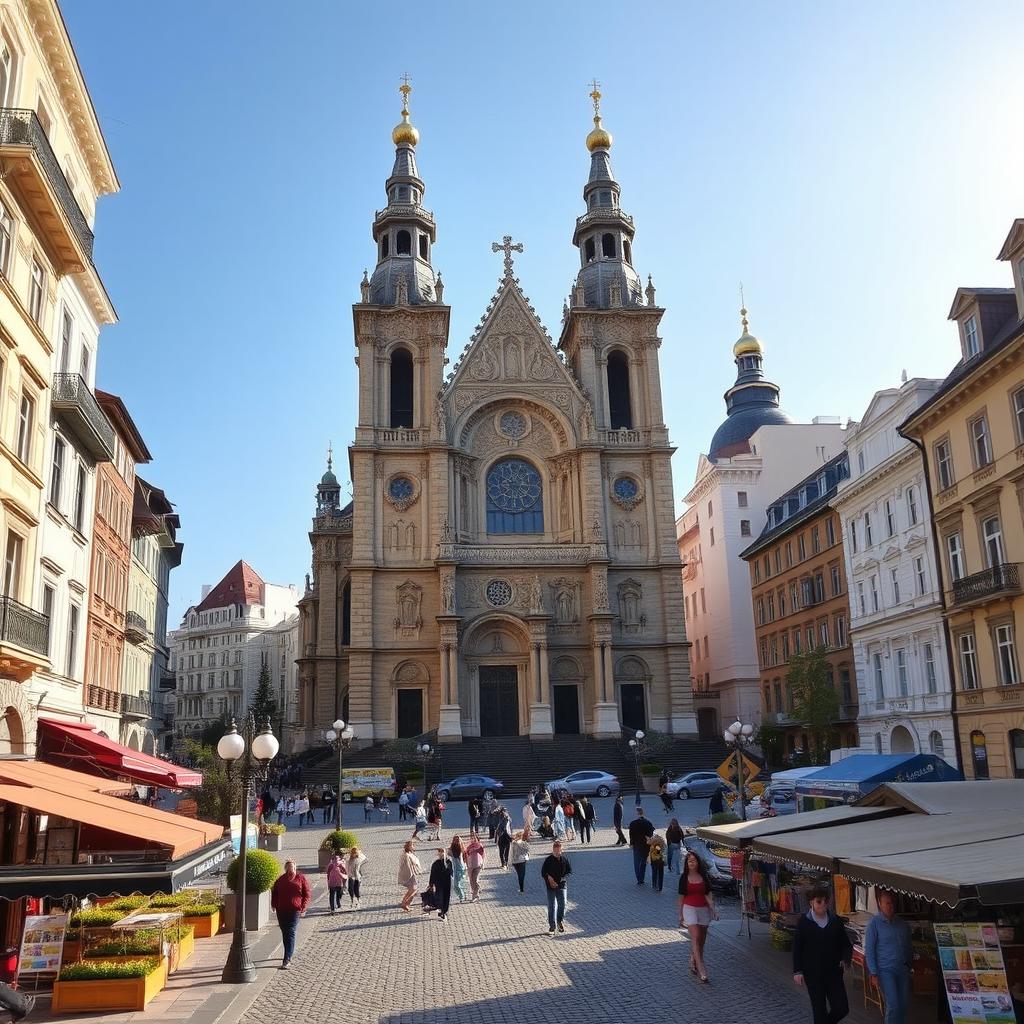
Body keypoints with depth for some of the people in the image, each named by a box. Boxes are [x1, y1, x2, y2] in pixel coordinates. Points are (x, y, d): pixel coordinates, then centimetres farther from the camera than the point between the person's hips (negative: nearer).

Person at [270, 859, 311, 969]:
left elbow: (308, 894, 2)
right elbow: (274, 893, 22)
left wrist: (303, 907, -8)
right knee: (284, 933, 12)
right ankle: (290, 954, 31)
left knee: (290, 933, -12)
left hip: (295, 910, -5)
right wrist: (273, 904, 7)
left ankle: (286, 960, -15)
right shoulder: (280, 879, 12)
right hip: (281, 911, 5)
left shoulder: (300, 878, 2)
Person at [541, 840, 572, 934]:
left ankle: (560, 921, 26)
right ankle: (551, 926, 6)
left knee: (562, 904, 1)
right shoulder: (548, 860, -5)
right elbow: (543, 873, -1)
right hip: (551, 887, -2)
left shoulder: (564, 859, 1)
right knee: (552, 906, -2)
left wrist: (563, 878, -10)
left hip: (562, 885, 2)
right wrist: (549, 879, -17)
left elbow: (569, 871, 6)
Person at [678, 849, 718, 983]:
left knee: (701, 940, 6)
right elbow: (681, 897, 5)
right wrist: (680, 915, 6)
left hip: (703, 909, 3)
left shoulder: (703, 877, 4)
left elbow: (708, 895, 2)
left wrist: (713, 909, -11)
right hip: (690, 908, -2)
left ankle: (693, 961, 26)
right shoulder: (684, 877, 1)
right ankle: (701, 968, -17)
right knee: (696, 938, -14)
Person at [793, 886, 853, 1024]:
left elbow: (846, 944, 9)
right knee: (819, 1010, 1)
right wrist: (797, 971, -8)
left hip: (834, 973, 3)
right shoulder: (804, 922, -5)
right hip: (813, 974, -3)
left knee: (842, 1008, 2)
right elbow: (797, 948, -3)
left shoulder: (835, 921, 2)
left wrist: (845, 959, -11)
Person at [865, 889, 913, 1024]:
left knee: (905, 1004, 9)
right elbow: (869, 949, -10)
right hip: (885, 970, -5)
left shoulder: (902, 923, 4)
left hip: (903, 969, 5)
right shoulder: (874, 923, -10)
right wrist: (873, 973, -12)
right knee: (893, 1005, -8)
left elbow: (908, 947, 16)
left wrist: (909, 966, 12)